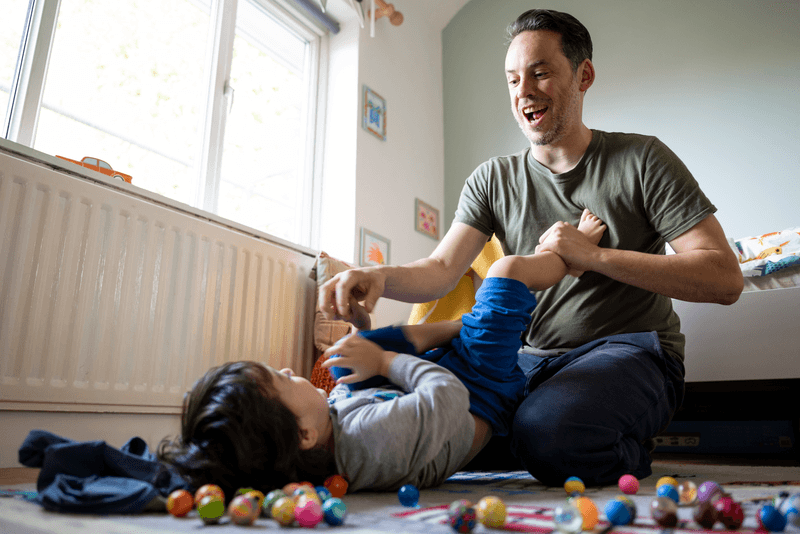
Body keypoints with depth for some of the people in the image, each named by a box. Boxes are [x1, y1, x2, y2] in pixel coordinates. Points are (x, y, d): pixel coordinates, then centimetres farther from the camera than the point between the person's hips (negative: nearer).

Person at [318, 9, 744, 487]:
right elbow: (441, 271, -5)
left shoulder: (641, 159, -1)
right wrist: (381, 277, -28)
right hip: (533, 358, 4)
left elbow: (725, 279, -8)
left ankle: (628, 454, 1)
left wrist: (593, 255, -18)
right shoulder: (493, 179, 9)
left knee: (546, 432, -34)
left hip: (631, 348, -3)